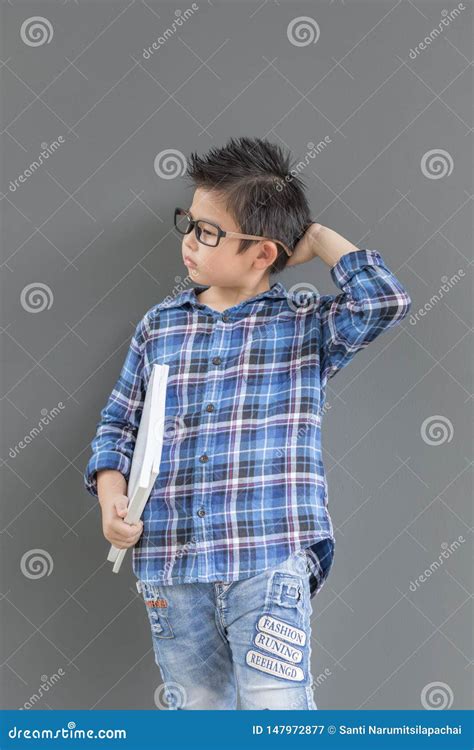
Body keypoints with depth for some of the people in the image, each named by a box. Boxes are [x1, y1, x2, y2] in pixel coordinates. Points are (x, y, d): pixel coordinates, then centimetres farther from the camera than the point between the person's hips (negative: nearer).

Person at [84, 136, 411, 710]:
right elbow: (119, 422, 17)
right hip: (170, 563, 4)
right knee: (198, 708, 15)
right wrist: (110, 487, -1)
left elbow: (385, 302, -16)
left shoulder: (306, 324, 2)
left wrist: (318, 240, -3)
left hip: (270, 560, -4)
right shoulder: (159, 326, 11)